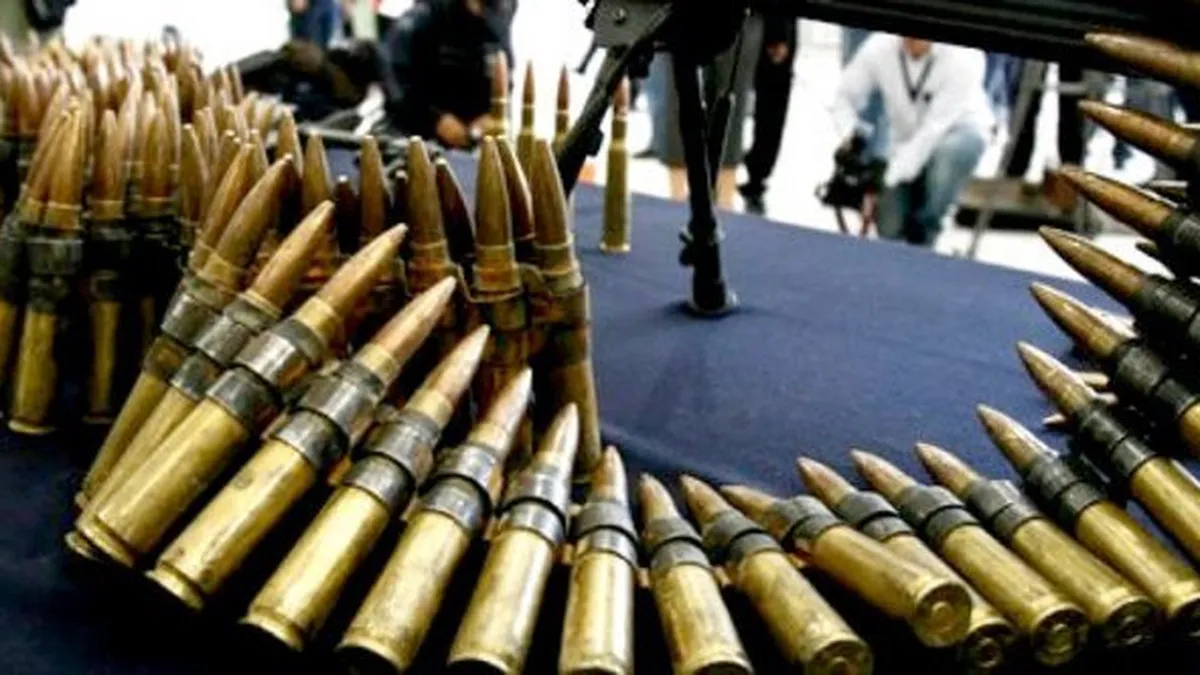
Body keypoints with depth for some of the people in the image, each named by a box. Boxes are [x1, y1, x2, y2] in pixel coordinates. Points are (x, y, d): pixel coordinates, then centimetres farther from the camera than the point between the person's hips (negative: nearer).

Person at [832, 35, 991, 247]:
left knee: (953, 149, -39)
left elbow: (937, 127, -32)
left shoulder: (962, 56, -29)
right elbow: (845, 98, -11)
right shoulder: (879, 47, -21)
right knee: (891, 230, -13)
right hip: (905, 141, 2)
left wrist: (887, 179, -36)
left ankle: (923, 232, -15)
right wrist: (852, 141, -33)